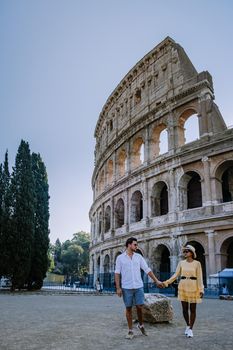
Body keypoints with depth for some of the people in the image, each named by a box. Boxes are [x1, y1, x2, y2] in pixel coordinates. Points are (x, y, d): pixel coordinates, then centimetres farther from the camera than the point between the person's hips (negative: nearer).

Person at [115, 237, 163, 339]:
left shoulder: (139, 256, 5)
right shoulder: (120, 257, -1)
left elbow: (147, 270, 6)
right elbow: (117, 273, -2)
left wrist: (156, 281, 2)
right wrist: (118, 288, -8)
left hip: (138, 286, 2)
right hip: (126, 287, -2)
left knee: (139, 306, 2)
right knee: (128, 308, 5)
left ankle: (141, 325, 28)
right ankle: (130, 331, 17)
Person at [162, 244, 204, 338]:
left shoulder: (197, 263, -4)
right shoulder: (181, 263, 4)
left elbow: (199, 277, -6)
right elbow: (176, 275, 1)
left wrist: (201, 290, -13)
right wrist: (167, 282, -10)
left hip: (193, 287, -3)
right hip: (183, 287, 3)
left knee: (193, 309, 2)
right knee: (185, 309, 8)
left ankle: (190, 329, 14)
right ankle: (188, 325, 30)